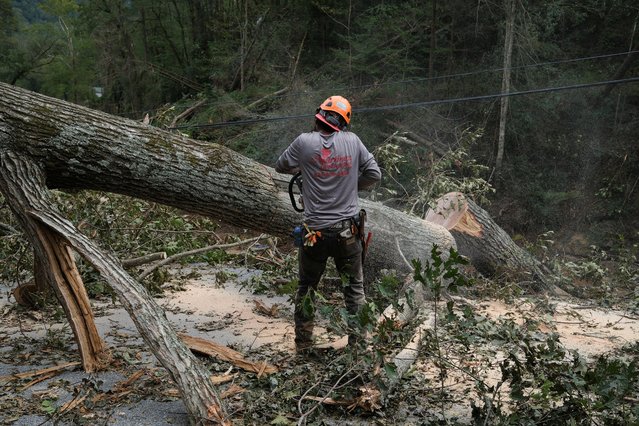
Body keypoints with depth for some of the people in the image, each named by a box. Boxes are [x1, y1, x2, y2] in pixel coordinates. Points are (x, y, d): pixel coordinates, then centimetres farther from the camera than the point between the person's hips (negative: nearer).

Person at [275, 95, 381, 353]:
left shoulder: (305, 142, -9)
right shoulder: (352, 141, -5)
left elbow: (281, 166, 8)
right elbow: (374, 174, 2)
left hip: (315, 232, 0)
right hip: (347, 232, 0)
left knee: (307, 287, 18)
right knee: (355, 288, 16)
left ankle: (303, 343, 25)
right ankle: (357, 341, 19)